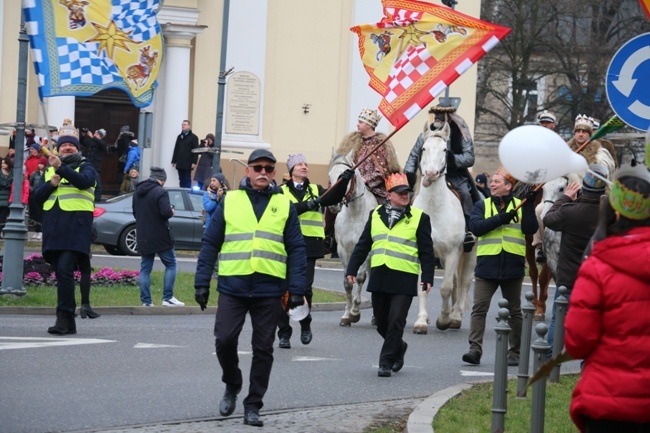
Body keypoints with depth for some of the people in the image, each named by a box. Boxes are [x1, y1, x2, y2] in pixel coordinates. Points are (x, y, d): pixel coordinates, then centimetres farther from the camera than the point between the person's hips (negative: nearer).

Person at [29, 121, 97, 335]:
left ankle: (64, 316, -21)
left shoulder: (85, 167, 6)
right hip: (53, 228, 6)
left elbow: (84, 181, -18)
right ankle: (68, 323, 10)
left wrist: (62, 168, -30)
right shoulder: (49, 169, 21)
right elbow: (36, 197, 15)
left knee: (65, 270, -19)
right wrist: (51, 184, -2)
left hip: (75, 227, -6)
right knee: (60, 274, 6)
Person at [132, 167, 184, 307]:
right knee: (170, 264, 6)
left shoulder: (138, 192, 10)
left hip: (143, 237, 6)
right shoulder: (161, 192, -15)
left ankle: (146, 301, 4)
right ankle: (168, 298, 0)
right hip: (160, 237, -6)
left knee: (145, 268, 8)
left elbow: (135, 213, 18)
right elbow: (166, 212, -23)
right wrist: (171, 212, -3)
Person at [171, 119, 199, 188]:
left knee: (187, 180, -4)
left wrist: (194, 162, -13)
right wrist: (173, 161, 13)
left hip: (187, 164, -5)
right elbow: (176, 150, 17)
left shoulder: (193, 137, 0)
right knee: (181, 180, 5)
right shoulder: (179, 137, 16)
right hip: (179, 163, 5)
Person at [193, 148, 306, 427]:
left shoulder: (285, 205, 7)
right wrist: (202, 282, 0)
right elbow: (210, 244, 6)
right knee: (225, 340, -8)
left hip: (269, 290, 0)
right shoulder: (230, 201, 6)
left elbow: (296, 250, 6)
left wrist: (297, 289, -2)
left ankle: (253, 405, 13)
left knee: (263, 349, 3)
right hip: (232, 287, 0)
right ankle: (232, 385, 20)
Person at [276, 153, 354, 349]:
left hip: (309, 245, 1)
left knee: (305, 288, -7)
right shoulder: (282, 191, 7)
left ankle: (305, 324, 18)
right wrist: (306, 205, -22)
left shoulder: (316, 191, 14)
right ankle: (284, 333, 9)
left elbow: (333, 198, -4)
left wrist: (343, 182, -21)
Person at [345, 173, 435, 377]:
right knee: (381, 322, 11)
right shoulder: (375, 215, 12)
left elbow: (426, 251, 1)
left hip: (404, 278, -4)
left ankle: (386, 362, -2)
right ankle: (398, 347, 36)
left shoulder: (419, 218, 2)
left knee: (395, 321, -9)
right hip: (379, 277, 4)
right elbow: (362, 246, 13)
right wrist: (352, 269, 7)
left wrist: (428, 277, -7)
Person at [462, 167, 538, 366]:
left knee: (514, 311, 8)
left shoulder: (521, 205, 8)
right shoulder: (482, 206, 8)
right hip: (486, 266, 0)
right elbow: (475, 227, -10)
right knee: (479, 308, -7)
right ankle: (475, 349, -9)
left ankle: (514, 352, 16)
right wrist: (501, 219, -19)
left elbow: (530, 229, -5)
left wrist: (528, 206, -16)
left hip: (512, 267, 0)